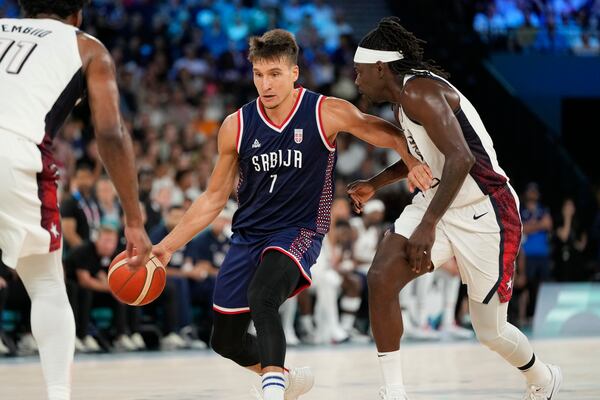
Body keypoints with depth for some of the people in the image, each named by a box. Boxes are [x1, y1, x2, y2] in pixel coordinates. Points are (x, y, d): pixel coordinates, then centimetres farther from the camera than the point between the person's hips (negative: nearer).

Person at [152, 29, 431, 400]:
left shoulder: (327, 113, -10)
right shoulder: (237, 126, -1)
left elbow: (392, 135, -1)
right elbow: (214, 197, 9)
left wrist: (414, 162, -23)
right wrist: (168, 245, 5)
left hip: (299, 231, -5)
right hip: (248, 235, 5)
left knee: (262, 297, -35)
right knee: (226, 340, 8)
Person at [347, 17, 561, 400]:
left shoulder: (419, 91, -20)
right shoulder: (404, 98, 10)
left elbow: (461, 157, -31)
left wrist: (428, 225, -33)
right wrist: (375, 184, 25)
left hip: (484, 214, -9)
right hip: (438, 203, 9)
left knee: (491, 331, 5)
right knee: (381, 278, -14)